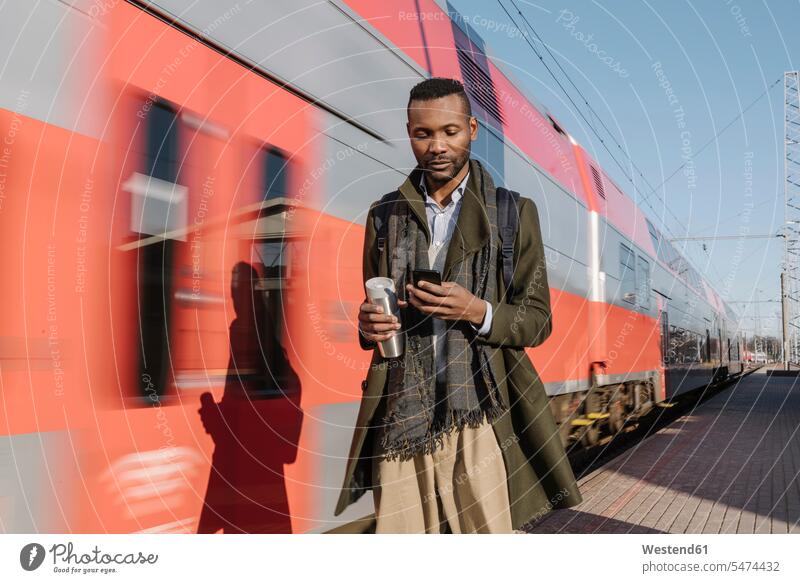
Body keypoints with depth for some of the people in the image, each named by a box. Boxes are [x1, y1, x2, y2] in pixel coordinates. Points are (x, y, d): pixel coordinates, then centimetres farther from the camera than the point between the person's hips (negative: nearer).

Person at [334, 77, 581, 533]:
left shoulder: (514, 212, 5)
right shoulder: (385, 214, 12)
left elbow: (538, 320, 4)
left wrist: (479, 313, -15)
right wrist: (369, 325, -4)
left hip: (479, 415, -2)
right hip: (399, 418, 2)